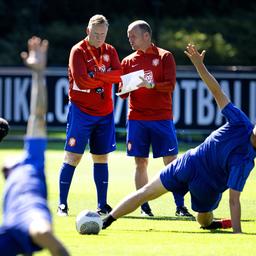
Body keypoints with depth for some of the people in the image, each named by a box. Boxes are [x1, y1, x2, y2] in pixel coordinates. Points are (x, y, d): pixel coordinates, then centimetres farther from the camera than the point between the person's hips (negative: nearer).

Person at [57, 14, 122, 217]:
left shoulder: (110, 51, 8)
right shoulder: (78, 51, -8)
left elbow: (118, 74, -8)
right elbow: (81, 81, -20)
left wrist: (97, 75, -21)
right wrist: (107, 77, -11)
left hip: (104, 112, 5)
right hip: (81, 110, -5)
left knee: (101, 157, 7)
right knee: (73, 156, -7)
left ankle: (102, 205, 11)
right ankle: (62, 204, -3)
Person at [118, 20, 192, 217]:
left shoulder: (164, 57, 3)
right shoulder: (128, 61, 12)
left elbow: (170, 85, -7)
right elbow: (123, 93, 11)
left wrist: (150, 84, -22)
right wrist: (126, 88, -12)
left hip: (162, 117, -3)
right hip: (136, 118, 3)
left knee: (171, 161, -6)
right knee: (141, 163, 1)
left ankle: (180, 206, -3)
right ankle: (144, 207, 5)